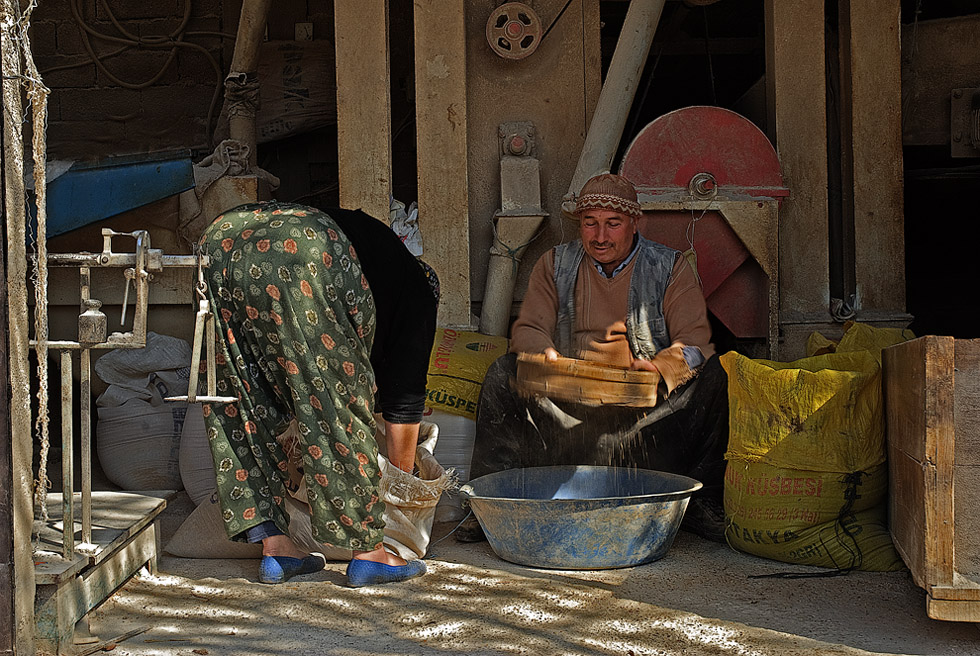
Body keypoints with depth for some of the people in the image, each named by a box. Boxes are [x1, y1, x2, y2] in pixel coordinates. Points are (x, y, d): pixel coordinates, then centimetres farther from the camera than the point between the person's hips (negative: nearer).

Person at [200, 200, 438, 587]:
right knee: (337, 399, 5)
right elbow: (404, 399, 25)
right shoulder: (417, 291, 26)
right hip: (295, 265, -7)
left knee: (237, 399, 17)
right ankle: (369, 552, 13)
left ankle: (275, 547, 17)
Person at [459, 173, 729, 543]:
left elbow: (694, 344, -6)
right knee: (503, 372, -19)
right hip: (571, 410, 1)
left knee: (713, 374, -26)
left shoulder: (671, 269, 6)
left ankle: (703, 506, -22)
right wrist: (550, 358, -21)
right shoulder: (555, 265, 12)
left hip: (647, 412, -1)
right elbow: (527, 331, 4)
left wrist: (653, 367, -29)